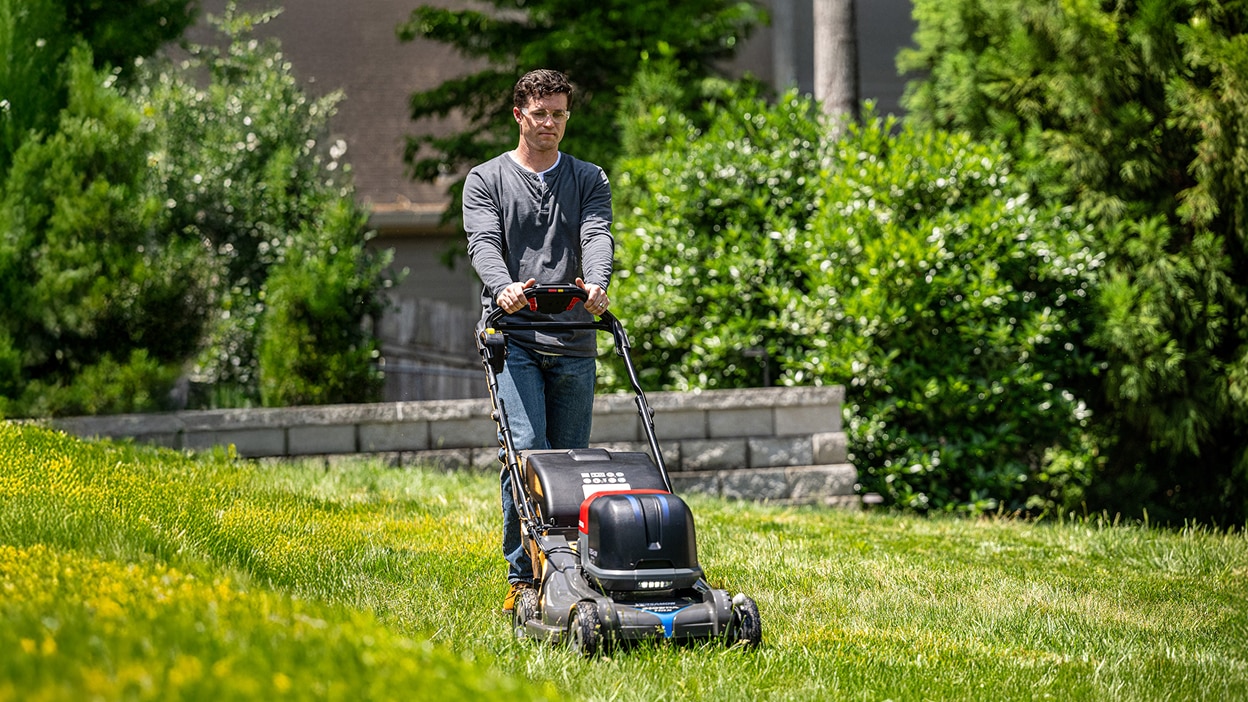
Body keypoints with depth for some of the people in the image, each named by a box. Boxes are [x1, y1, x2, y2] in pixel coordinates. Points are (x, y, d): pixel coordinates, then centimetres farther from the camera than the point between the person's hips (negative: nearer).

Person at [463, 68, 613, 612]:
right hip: (514, 336, -3)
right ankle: (522, 577, -12)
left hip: (574, 342, 3)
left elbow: (597, 235, -4)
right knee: (527, 449, -15)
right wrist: (503, 287, -29)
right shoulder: (486, 180, 9)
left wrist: (596, 284, -26)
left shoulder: (589, 180, 14)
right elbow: (483, 242, -7)